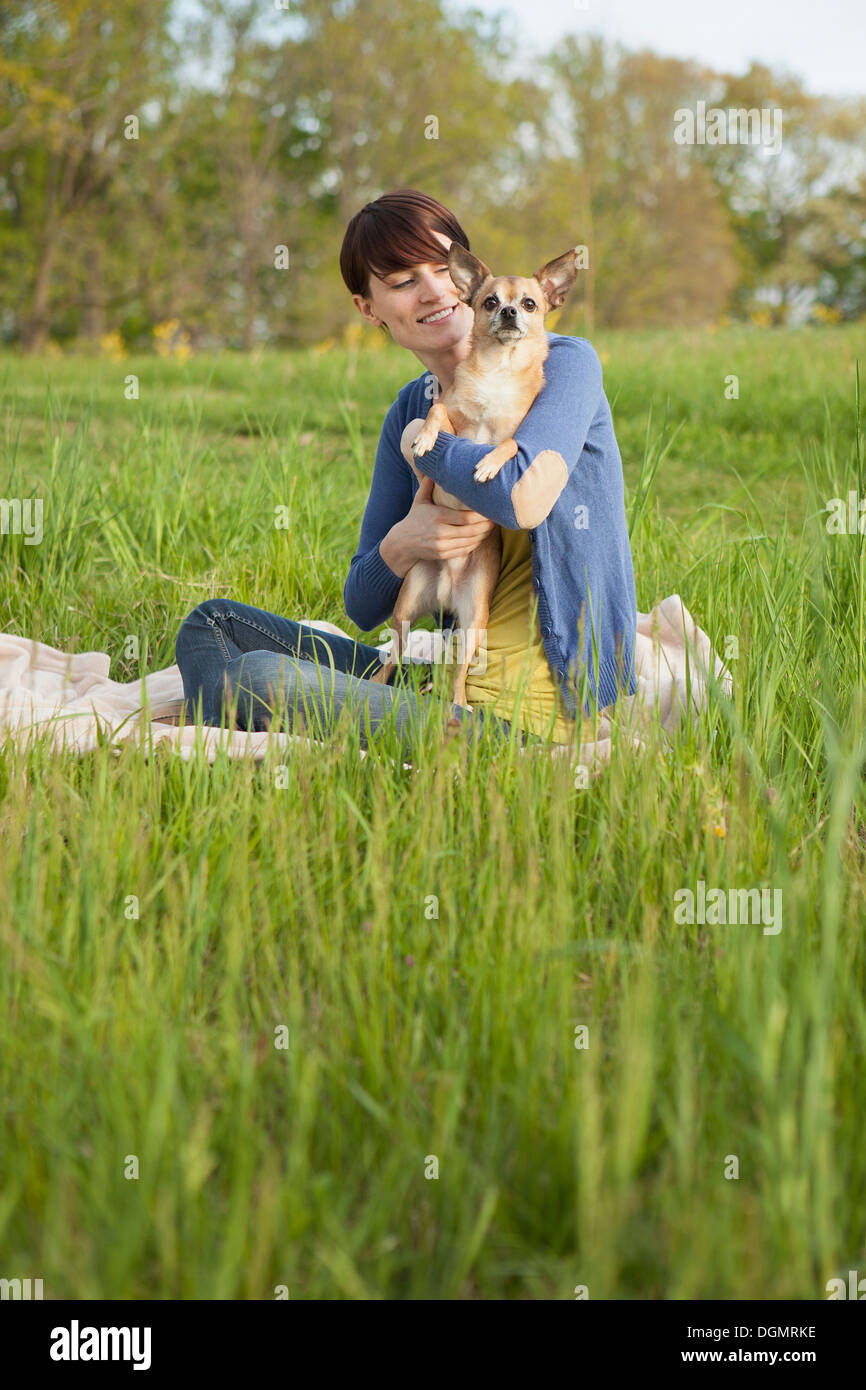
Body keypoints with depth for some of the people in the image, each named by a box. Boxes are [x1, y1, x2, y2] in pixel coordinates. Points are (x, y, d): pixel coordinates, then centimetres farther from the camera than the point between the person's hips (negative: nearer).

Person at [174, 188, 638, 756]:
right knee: (214, 623, 8)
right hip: (450, 684, 8)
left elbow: (523, 497, -30)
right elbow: (363, 607, 12)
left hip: (526, 719, -8)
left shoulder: (565, 363, -7)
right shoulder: (411, 411, 11)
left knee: (261, 678, -23)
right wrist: (399, 548, -12)